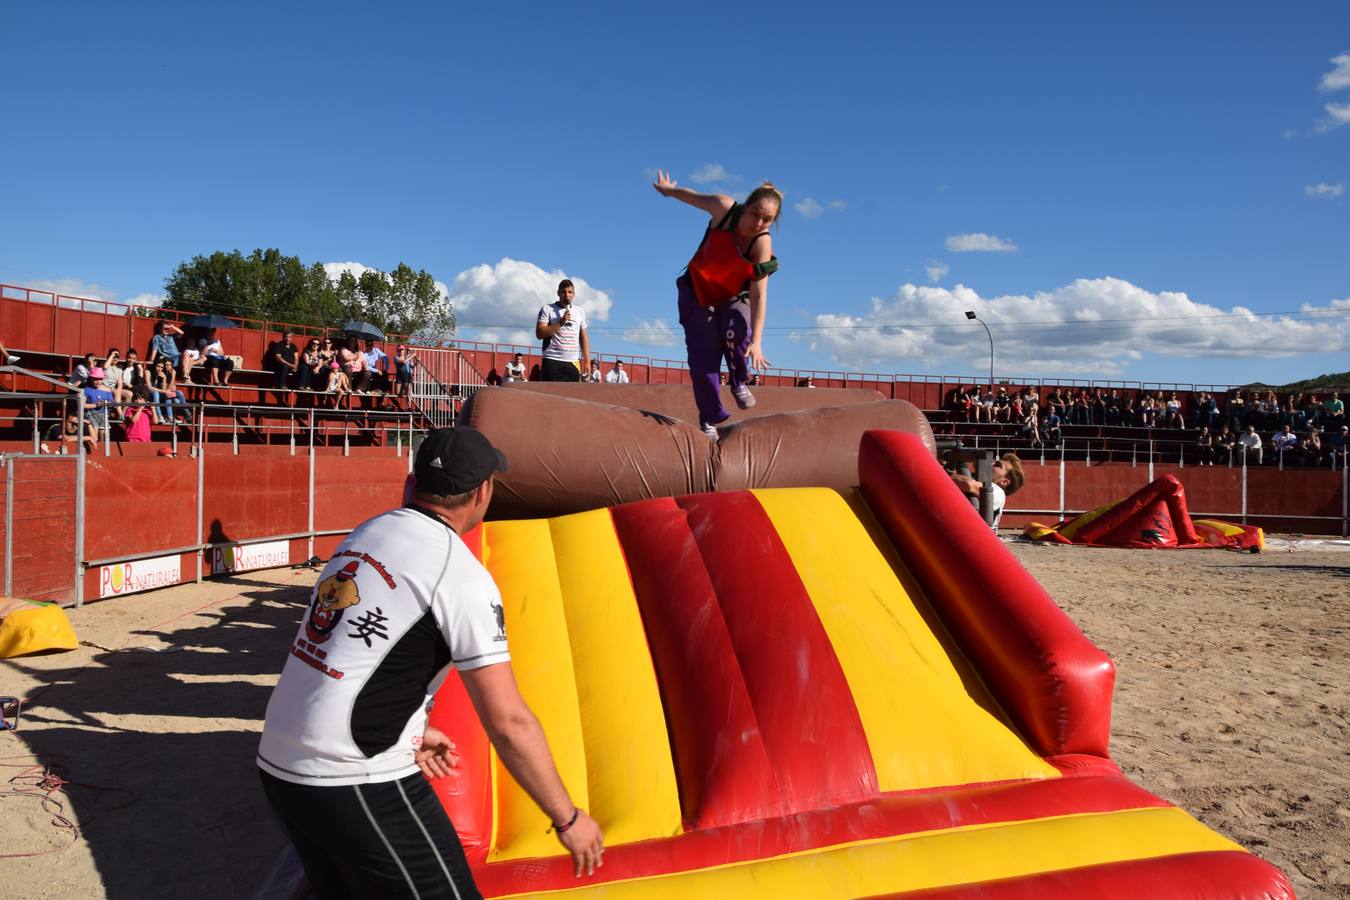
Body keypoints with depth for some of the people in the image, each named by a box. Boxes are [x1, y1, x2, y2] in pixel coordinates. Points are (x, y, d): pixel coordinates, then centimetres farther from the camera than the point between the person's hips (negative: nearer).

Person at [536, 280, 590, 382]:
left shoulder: (580, 311, 15)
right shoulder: (547, 309, 2)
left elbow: (584, 338, 17)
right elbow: (539, 334, -8)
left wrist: (587, 361, 9)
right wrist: (561, 322, -15)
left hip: (573, 362, 4)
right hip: (553, 361, -4)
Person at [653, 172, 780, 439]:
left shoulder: (763, 243, -26)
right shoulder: (725, 208, -24)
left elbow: (759, 295, -31)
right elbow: (691, 196, -4)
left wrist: (756, 340, -40)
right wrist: (667, 189, 15)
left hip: (733, 296, -1)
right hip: (696, 289, 1)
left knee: (736, 332, -32)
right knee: (702, 359, -5)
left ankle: (740, 383, -4)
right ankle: (710, 418, 12)